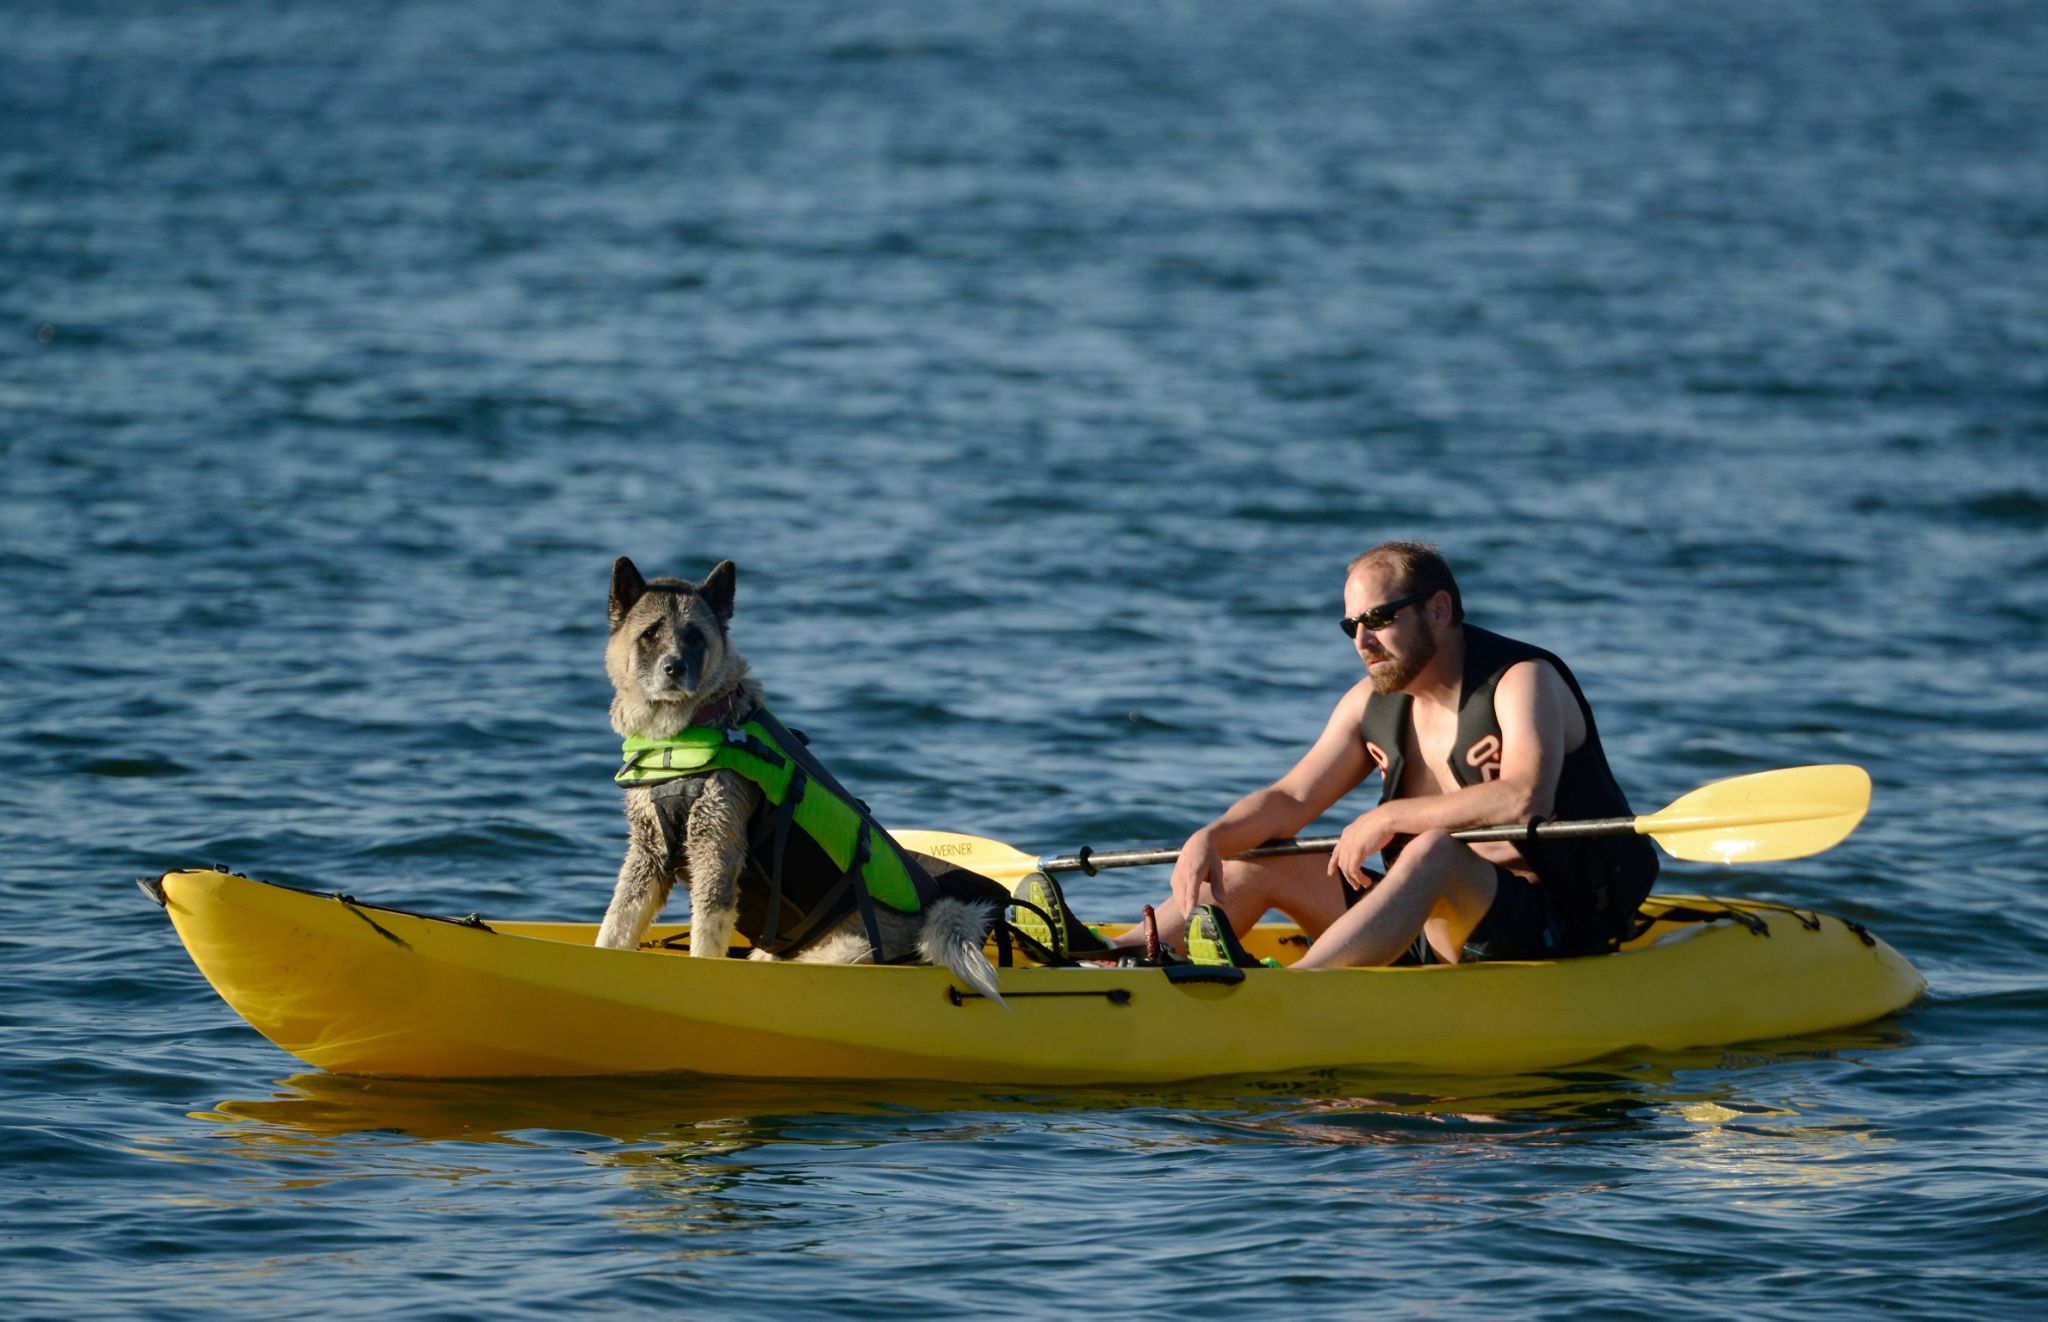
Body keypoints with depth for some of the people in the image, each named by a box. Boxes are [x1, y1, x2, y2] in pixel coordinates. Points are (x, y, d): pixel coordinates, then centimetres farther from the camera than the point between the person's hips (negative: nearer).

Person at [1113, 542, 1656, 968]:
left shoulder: (1522, 681, -12)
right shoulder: (1373, 702, 9)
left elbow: (1525, 800, -30)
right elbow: (1289, 800, 7)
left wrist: (1387, 818, -24)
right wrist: (1211, 838, -14)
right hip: (1434, 933, 8)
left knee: (1433, 852, -36)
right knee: (1259, 862, 2)